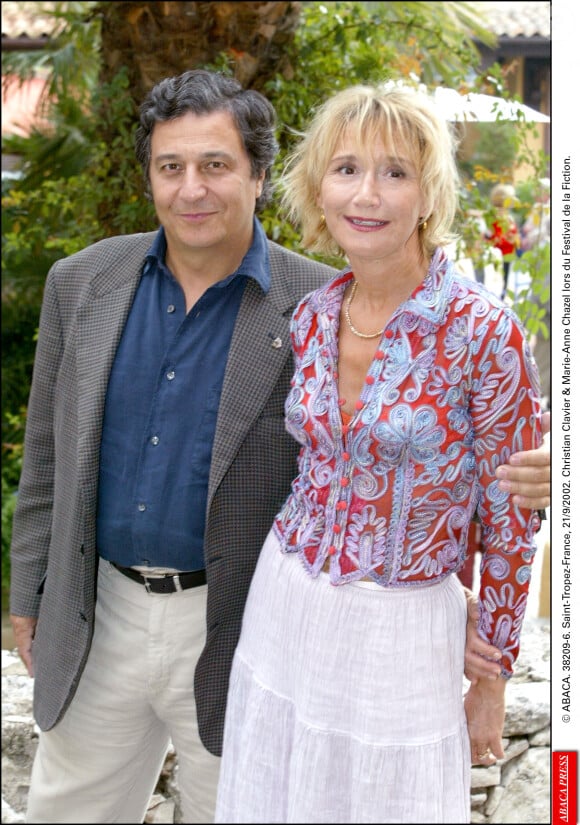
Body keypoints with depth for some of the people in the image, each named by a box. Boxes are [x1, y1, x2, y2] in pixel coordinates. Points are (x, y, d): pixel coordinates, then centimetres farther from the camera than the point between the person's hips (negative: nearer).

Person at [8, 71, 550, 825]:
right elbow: (51, 451, 7)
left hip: (240, 631, -3)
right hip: (98, 620, 4)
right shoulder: (82, 284, -1)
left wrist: (509, 480, -29)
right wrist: (29, 593, 11)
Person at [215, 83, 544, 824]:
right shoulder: (311, 317, 0)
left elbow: (509, 517, -9)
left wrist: (492, 681, -3)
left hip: (402, 631, -5)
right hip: (284, 606, 5)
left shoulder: (483, 331, -16)